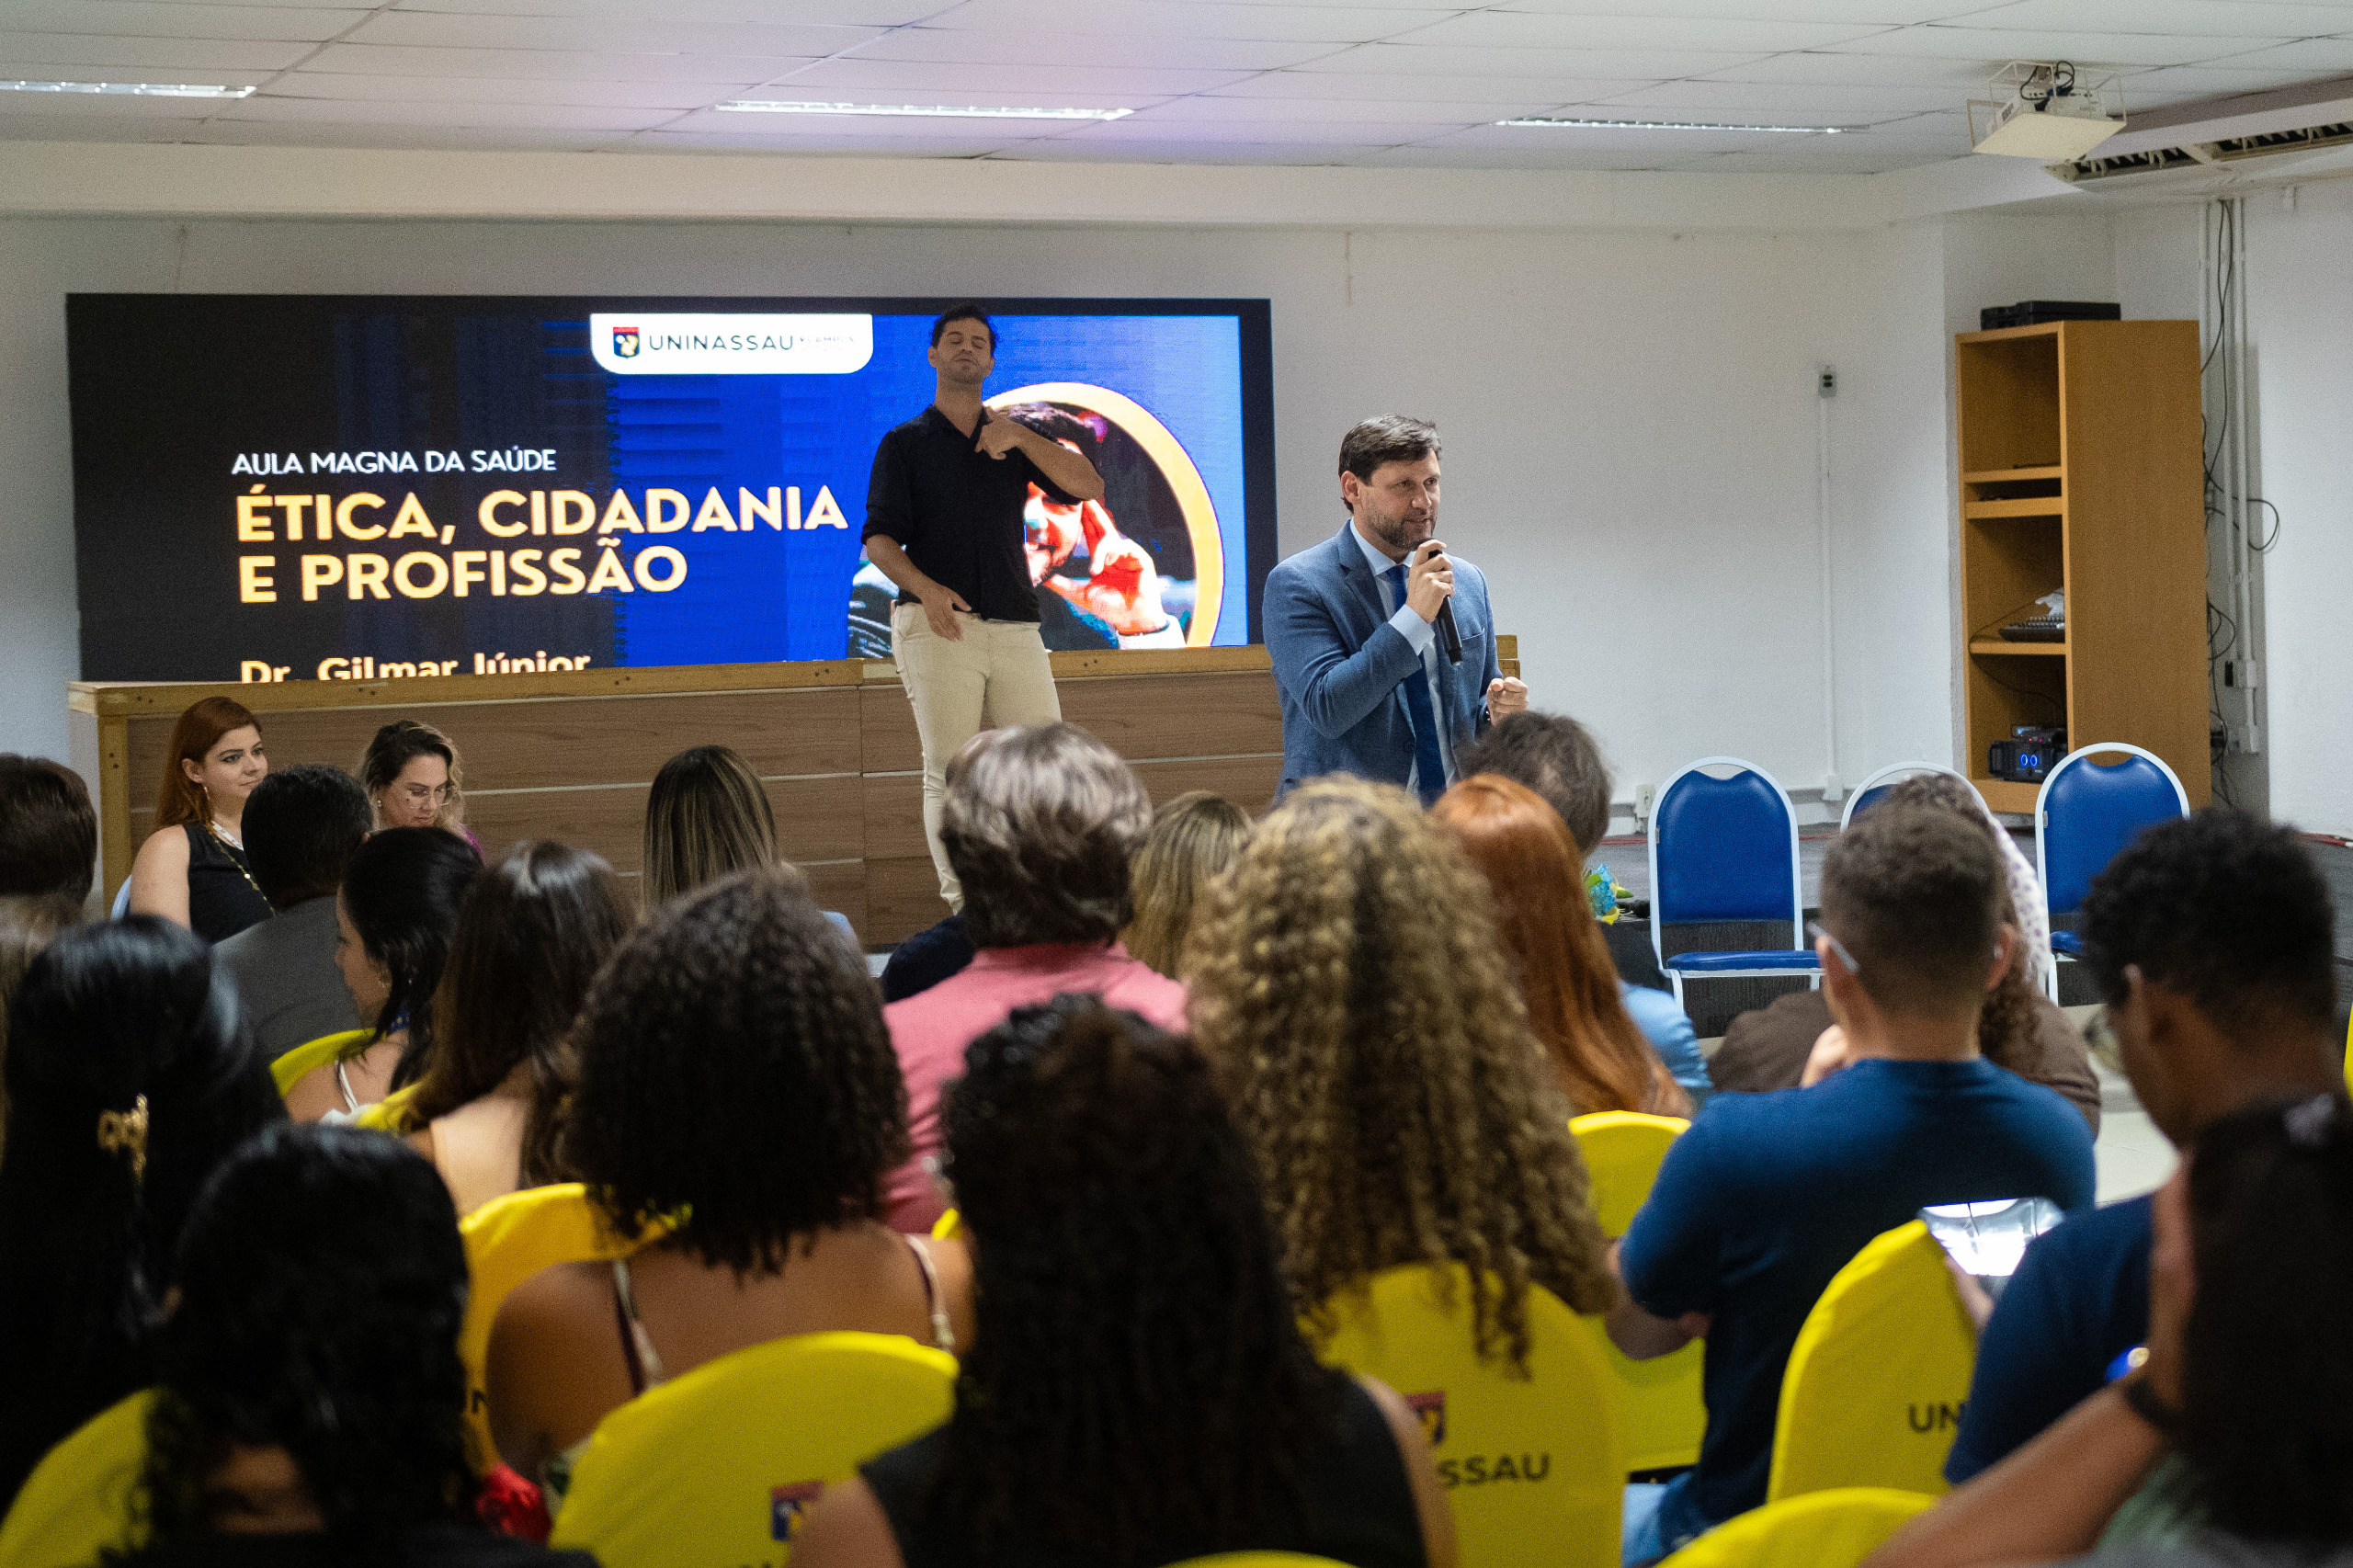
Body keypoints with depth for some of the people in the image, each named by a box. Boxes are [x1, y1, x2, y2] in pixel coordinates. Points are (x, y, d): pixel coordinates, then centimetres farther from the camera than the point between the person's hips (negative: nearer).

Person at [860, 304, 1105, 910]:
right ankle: (965, 911, -5)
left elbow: (1088, 486, 5)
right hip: (937, 625, -3)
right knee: (949, 773, -6)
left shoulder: (1015, 442, 20)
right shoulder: (905, 444, 12)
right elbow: (879, 539, 1)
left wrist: (1020, 436, -7)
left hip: (1015, 626, 3)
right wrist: (926, 587, -19)